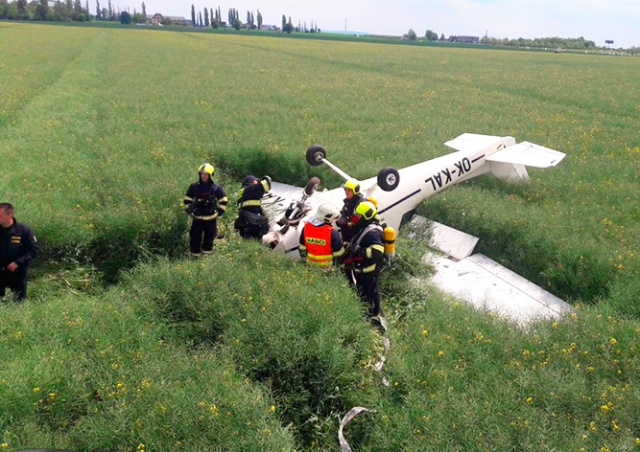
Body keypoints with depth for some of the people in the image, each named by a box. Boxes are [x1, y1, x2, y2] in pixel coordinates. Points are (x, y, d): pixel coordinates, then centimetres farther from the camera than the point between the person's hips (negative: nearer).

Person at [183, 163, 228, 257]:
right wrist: (189, 211, 1)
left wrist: (219, 211, 2)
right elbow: (187, 200, 9)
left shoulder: (216, 188, -3)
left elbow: (223, 200, 7)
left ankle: (207, 252, 23)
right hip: (197, 218, 0)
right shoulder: (194, 187, -1)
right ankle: (195, 254, 11)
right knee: (195, 237, 1)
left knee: (209, 238, 9)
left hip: (211, 218, 0)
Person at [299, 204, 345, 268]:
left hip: (311, 263, 5)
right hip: (327, 265, -5)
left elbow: (302, 247, 3)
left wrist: (304, 257, 18)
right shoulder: (332, 232, -23)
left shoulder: (306, 227, -9)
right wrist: (339, 262, 3)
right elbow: (338, 253, -15)